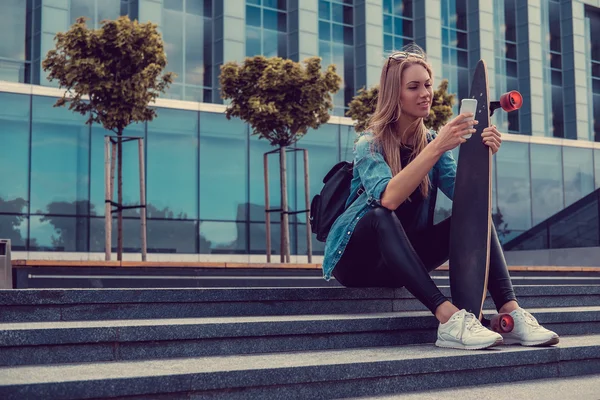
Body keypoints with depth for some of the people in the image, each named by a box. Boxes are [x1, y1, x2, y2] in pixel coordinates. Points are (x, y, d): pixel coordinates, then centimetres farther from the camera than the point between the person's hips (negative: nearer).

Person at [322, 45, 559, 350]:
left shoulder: (432, 141, 4)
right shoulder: (370, 144, -12)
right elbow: (389, 198, -33)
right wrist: (437, 148, -38)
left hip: (402, 262, 5)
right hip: (357, 258, -5)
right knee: (382, 217, -37)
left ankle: (510, 313, -31)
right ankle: (449, 318, -45)